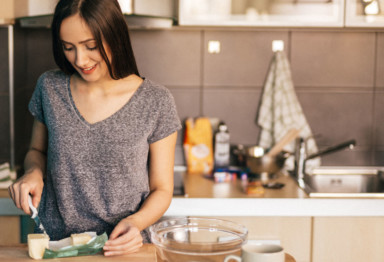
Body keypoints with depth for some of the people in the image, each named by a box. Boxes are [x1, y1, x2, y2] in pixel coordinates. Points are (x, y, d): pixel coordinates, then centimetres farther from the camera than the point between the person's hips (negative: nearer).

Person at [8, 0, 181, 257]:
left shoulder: (156, 102, -4)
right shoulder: (50, 87, 5)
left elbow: (162, 190, 4)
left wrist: (136, 222, -13)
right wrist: (33, 172, 0)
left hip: (122, 248, -2)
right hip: (55, 245, 2)